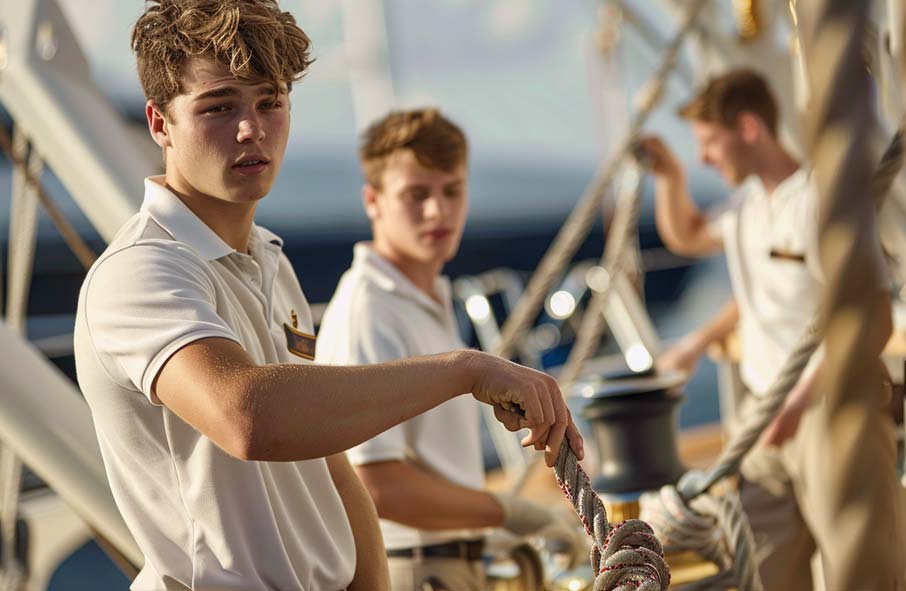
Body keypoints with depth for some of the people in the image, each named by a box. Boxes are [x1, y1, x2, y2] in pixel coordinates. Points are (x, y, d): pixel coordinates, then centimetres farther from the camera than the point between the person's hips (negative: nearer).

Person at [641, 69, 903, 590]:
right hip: (766, 411, 8)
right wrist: (671, 178, 14)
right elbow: (687, 236, 33)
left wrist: (802, 398, -24)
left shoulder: (819, 200, -15)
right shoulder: (748, 204, 11)